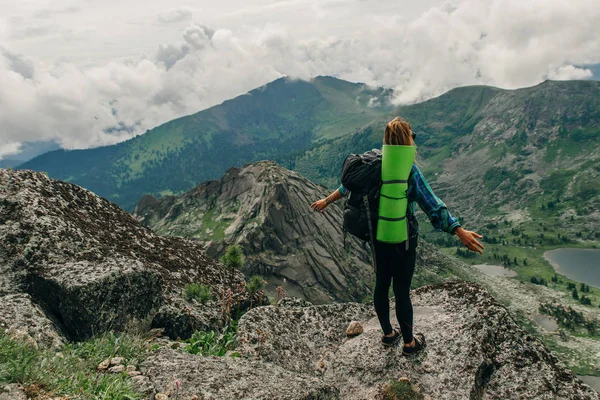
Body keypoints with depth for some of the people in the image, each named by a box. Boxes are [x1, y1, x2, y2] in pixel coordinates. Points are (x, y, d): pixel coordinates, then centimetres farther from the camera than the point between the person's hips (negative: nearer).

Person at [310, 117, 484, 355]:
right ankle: (409, 343, 26)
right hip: (402, 239, -6)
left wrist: (327, 201, 26)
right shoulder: (408, 170, -20)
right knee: (402, 290, 7)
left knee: (381, 284, 18)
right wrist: (460, 232, -23)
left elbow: (349, 185, 11)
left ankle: (388, 334, 38)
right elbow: (432, 206, -24)